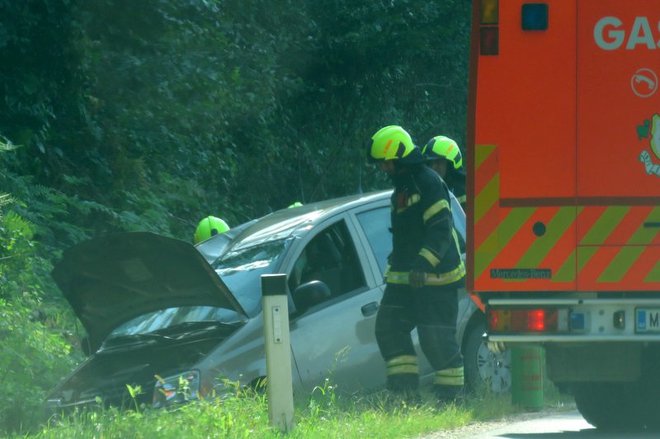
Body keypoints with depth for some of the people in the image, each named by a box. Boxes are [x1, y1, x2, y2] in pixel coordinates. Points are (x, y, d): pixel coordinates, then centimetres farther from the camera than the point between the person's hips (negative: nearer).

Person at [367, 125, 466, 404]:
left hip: (435, 279, -10)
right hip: (405, 278, 10)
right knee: (388, 328, 3)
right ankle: (405, 388, 4)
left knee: (437, 339, -7)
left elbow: (441, 229, -21)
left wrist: (423, 264, -29)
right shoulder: (402, 187, 18)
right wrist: (395, 267, 27)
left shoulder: (428, 183, -14)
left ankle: (450, 396, 1)